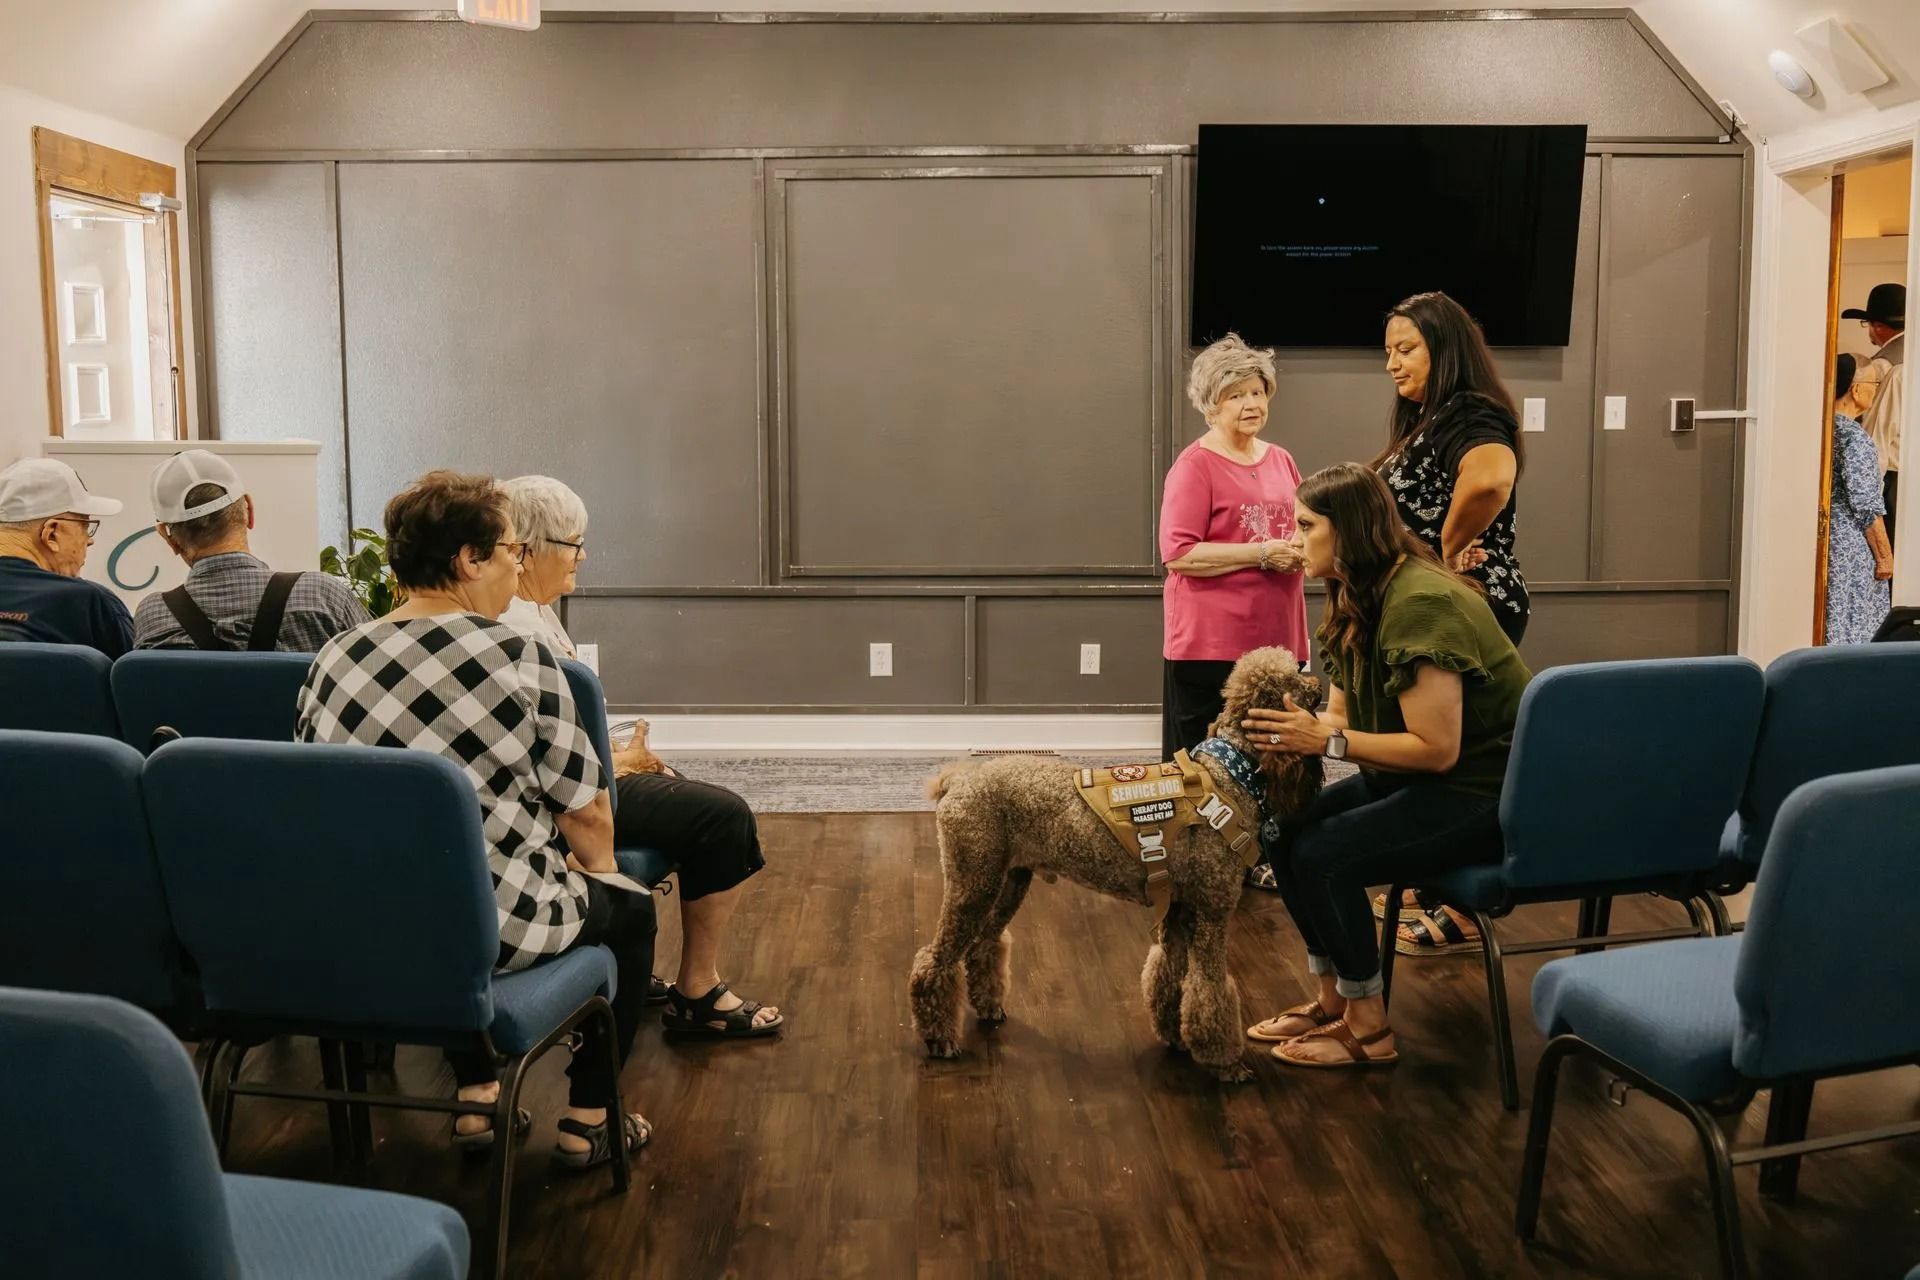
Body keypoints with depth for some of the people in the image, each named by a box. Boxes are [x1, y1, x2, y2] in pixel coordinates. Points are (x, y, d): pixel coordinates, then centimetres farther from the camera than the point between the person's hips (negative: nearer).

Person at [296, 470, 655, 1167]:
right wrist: (598, 864, 14)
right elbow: (584, 811, -10)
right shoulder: (519, 658, -16)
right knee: (628, 907, 24)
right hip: (495, 927, -5)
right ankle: (590, 1122, 27)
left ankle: (474, 1099, 34)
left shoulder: (332, 657, -1)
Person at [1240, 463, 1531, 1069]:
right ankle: (1333, 1000, 11)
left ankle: (1368, 1030, -4)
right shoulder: (1359, 602, 6)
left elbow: (1436, 748, -27)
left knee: (1322, 854, -21)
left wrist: (1327, 740, -26)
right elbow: (1341, 715, 5)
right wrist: (1293, 729, -14)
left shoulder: (1420, 603, -25)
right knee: (1288, 831, -2)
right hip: (1419, 778, 10)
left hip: (1487, 792, -10)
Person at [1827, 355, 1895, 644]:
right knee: (1852, 631, 0)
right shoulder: (1855, 437, -19)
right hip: (1851, 550, -8)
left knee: (1825, 629, 13)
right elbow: (1866, 506, -17)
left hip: (1821, 540, 8)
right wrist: (1884, 556, -11)